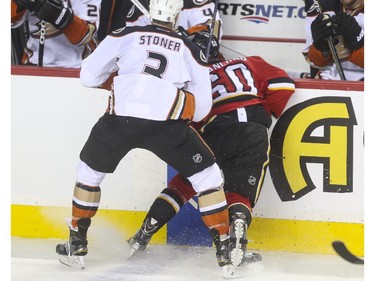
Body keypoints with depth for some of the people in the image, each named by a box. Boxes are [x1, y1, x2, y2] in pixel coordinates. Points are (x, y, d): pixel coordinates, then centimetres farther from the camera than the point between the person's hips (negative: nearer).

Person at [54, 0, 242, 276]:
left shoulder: (126, 36, 17)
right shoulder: (190, 49, 18)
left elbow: (89, 76, 19)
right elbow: (202, 107, 18)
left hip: (120, 119, 1)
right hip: (167, 124, -1)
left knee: (90, 170, 27)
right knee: (207, 175, 17)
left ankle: (76, 244, 29)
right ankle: (225, 247, 11)